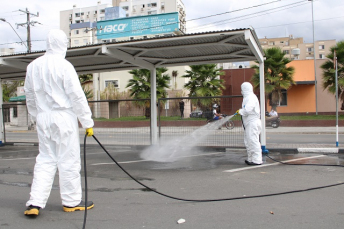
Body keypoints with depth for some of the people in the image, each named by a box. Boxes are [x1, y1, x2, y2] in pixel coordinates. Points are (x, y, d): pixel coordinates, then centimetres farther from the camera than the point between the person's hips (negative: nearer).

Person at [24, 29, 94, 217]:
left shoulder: (33, 66, 8)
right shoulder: (64, 66, -11)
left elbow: (30, 96, 14)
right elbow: (77, 96, -12)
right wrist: (87, 122, -7)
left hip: (43, 118, 6)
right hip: (64, 117, -6)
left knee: (45, 159, 13)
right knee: (68, 160, 5)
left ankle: (35, 203, 8)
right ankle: (72, 201, 17)